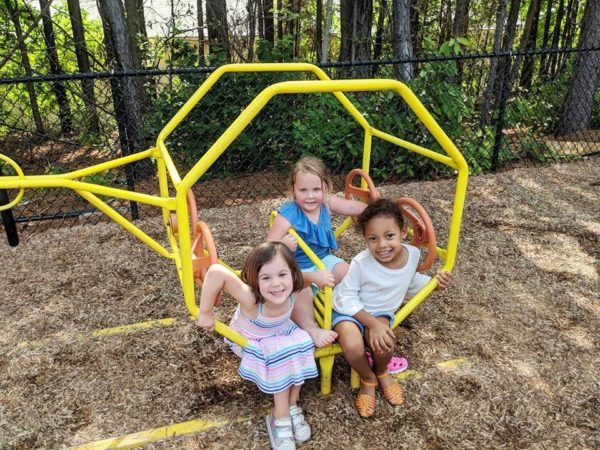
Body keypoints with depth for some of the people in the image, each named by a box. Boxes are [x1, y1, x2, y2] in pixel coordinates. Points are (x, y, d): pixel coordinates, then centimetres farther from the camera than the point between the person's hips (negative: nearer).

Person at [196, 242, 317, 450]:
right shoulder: (251, 300, -43)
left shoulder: (293, 293, -27)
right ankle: (280, 418, -10)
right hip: (250, 342, -4)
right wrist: (206, 312, -43)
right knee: (281, 354, -29)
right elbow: (216, 271, -53)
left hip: (281, 333, 4)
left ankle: (292, 407, -4)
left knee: (302, 342, -23)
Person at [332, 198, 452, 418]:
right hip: (349, 310, -3)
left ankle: (381, 372, 12)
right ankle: (367, 379, 5)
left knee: (383, 344, -28)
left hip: (380, 312, 3)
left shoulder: (413, 254, -12)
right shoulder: (361, 263, -28)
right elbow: (347, 298, -20)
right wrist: (372, 324, -28)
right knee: (353, 347, -32)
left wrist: (433, 282, -6)